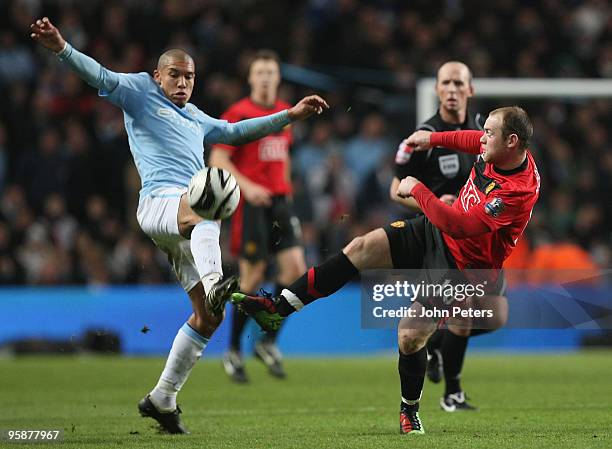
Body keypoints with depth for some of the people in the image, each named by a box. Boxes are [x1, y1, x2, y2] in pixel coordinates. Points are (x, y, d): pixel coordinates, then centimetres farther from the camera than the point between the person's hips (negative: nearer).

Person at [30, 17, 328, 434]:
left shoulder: (196, 119, 33)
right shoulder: (141, 92, 14)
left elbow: (237, 132, 43)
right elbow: (101, 77, 1)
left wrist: (291, 115, 38)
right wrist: (62, 48, -17)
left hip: (190, 224, 8)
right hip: (159, 202, -8)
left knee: (208, 317, -1)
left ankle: (162, 399, 7)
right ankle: (215, 284, -71)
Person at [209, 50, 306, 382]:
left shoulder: (284, 112, 13)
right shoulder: (238, 114, -7)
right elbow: (217, 159, -10)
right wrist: (246, 186, -22)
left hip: (279, 201, 6)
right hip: (251, 203, -6)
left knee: (295, 267, -7)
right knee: (253, 276, -5)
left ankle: (268, 342, 8)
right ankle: (233, 352, 9)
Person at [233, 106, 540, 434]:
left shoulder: (518, 192, -32)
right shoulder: (497, 151, -7)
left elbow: (459, 225, -36)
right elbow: (474, 140, 22)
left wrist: (417, 190, -27)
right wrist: (435, 138, 17)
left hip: (459, 265, -8)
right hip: (433, 233, 8)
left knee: (410, 338, -13)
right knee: (361, 248, -8)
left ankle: (410, 410, 16)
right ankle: (280, 308, -3)